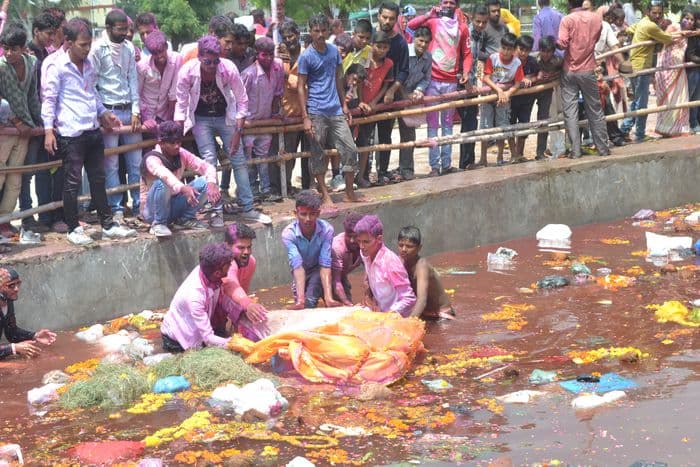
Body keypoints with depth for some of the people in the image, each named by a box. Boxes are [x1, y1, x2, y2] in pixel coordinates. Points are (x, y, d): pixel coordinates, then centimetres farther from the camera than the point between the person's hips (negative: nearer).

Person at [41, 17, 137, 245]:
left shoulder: (88, 63, 13)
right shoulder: (56, 66, -10)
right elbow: (49, 98, -10)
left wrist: (103, 113, 20)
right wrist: (48, 130, -14)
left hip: (93, 130, 7)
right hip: (71, 133, -7)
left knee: (98, 179, 13)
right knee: (73, 181, 0)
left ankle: (108, 224, 20)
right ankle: (73, 229, 9)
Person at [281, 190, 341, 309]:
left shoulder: (326, 230, -29)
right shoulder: (288, 234, -29)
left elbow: (325, 265, -32)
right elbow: (297, 265, -37)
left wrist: (328, 297, -45)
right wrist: (300, 299, -49)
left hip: (318, 269, -1)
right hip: (300, 272, 1)